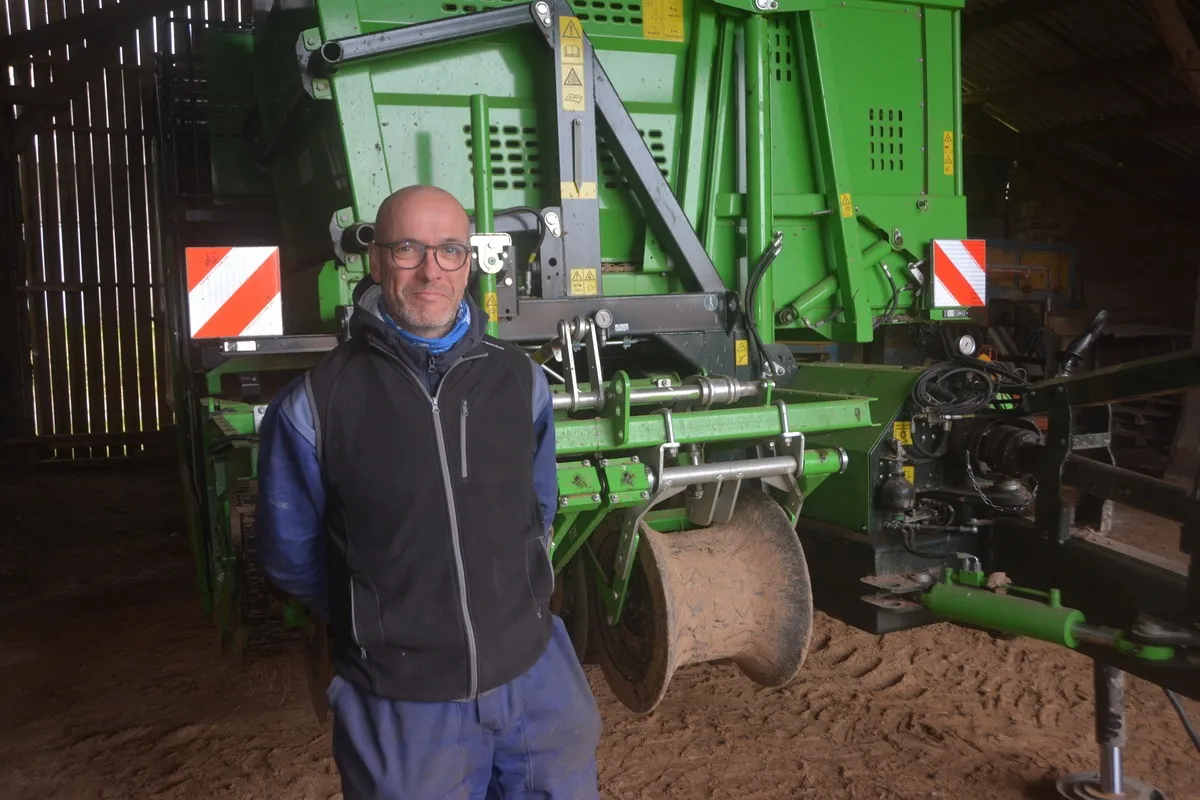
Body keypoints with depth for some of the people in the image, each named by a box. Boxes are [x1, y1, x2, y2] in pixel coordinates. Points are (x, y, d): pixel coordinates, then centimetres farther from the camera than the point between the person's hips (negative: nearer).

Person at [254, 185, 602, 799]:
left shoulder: (520, 381, -1)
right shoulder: (315, 405, -11)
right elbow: (291, 556, 1)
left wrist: (508, 606, 11)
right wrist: (378, 624, 8)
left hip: (534, 678, 3)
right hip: (401, 702, -3)